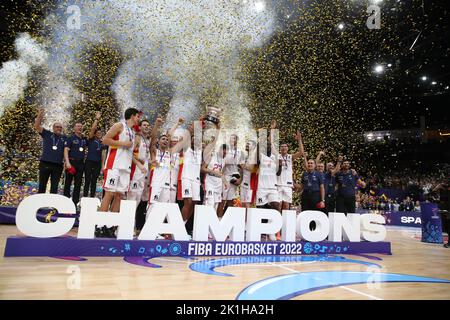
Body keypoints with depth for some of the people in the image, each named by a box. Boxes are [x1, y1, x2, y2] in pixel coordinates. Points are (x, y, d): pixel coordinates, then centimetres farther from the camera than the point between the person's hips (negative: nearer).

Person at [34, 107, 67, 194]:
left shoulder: (64, 138, 10)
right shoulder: (47, 134, 7)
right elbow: (37, 126, -4)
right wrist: (39, 116, -20)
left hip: (58, 165, 1)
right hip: (45, 164, -1)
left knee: (54, 187, 7)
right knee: (42, 185, 6)